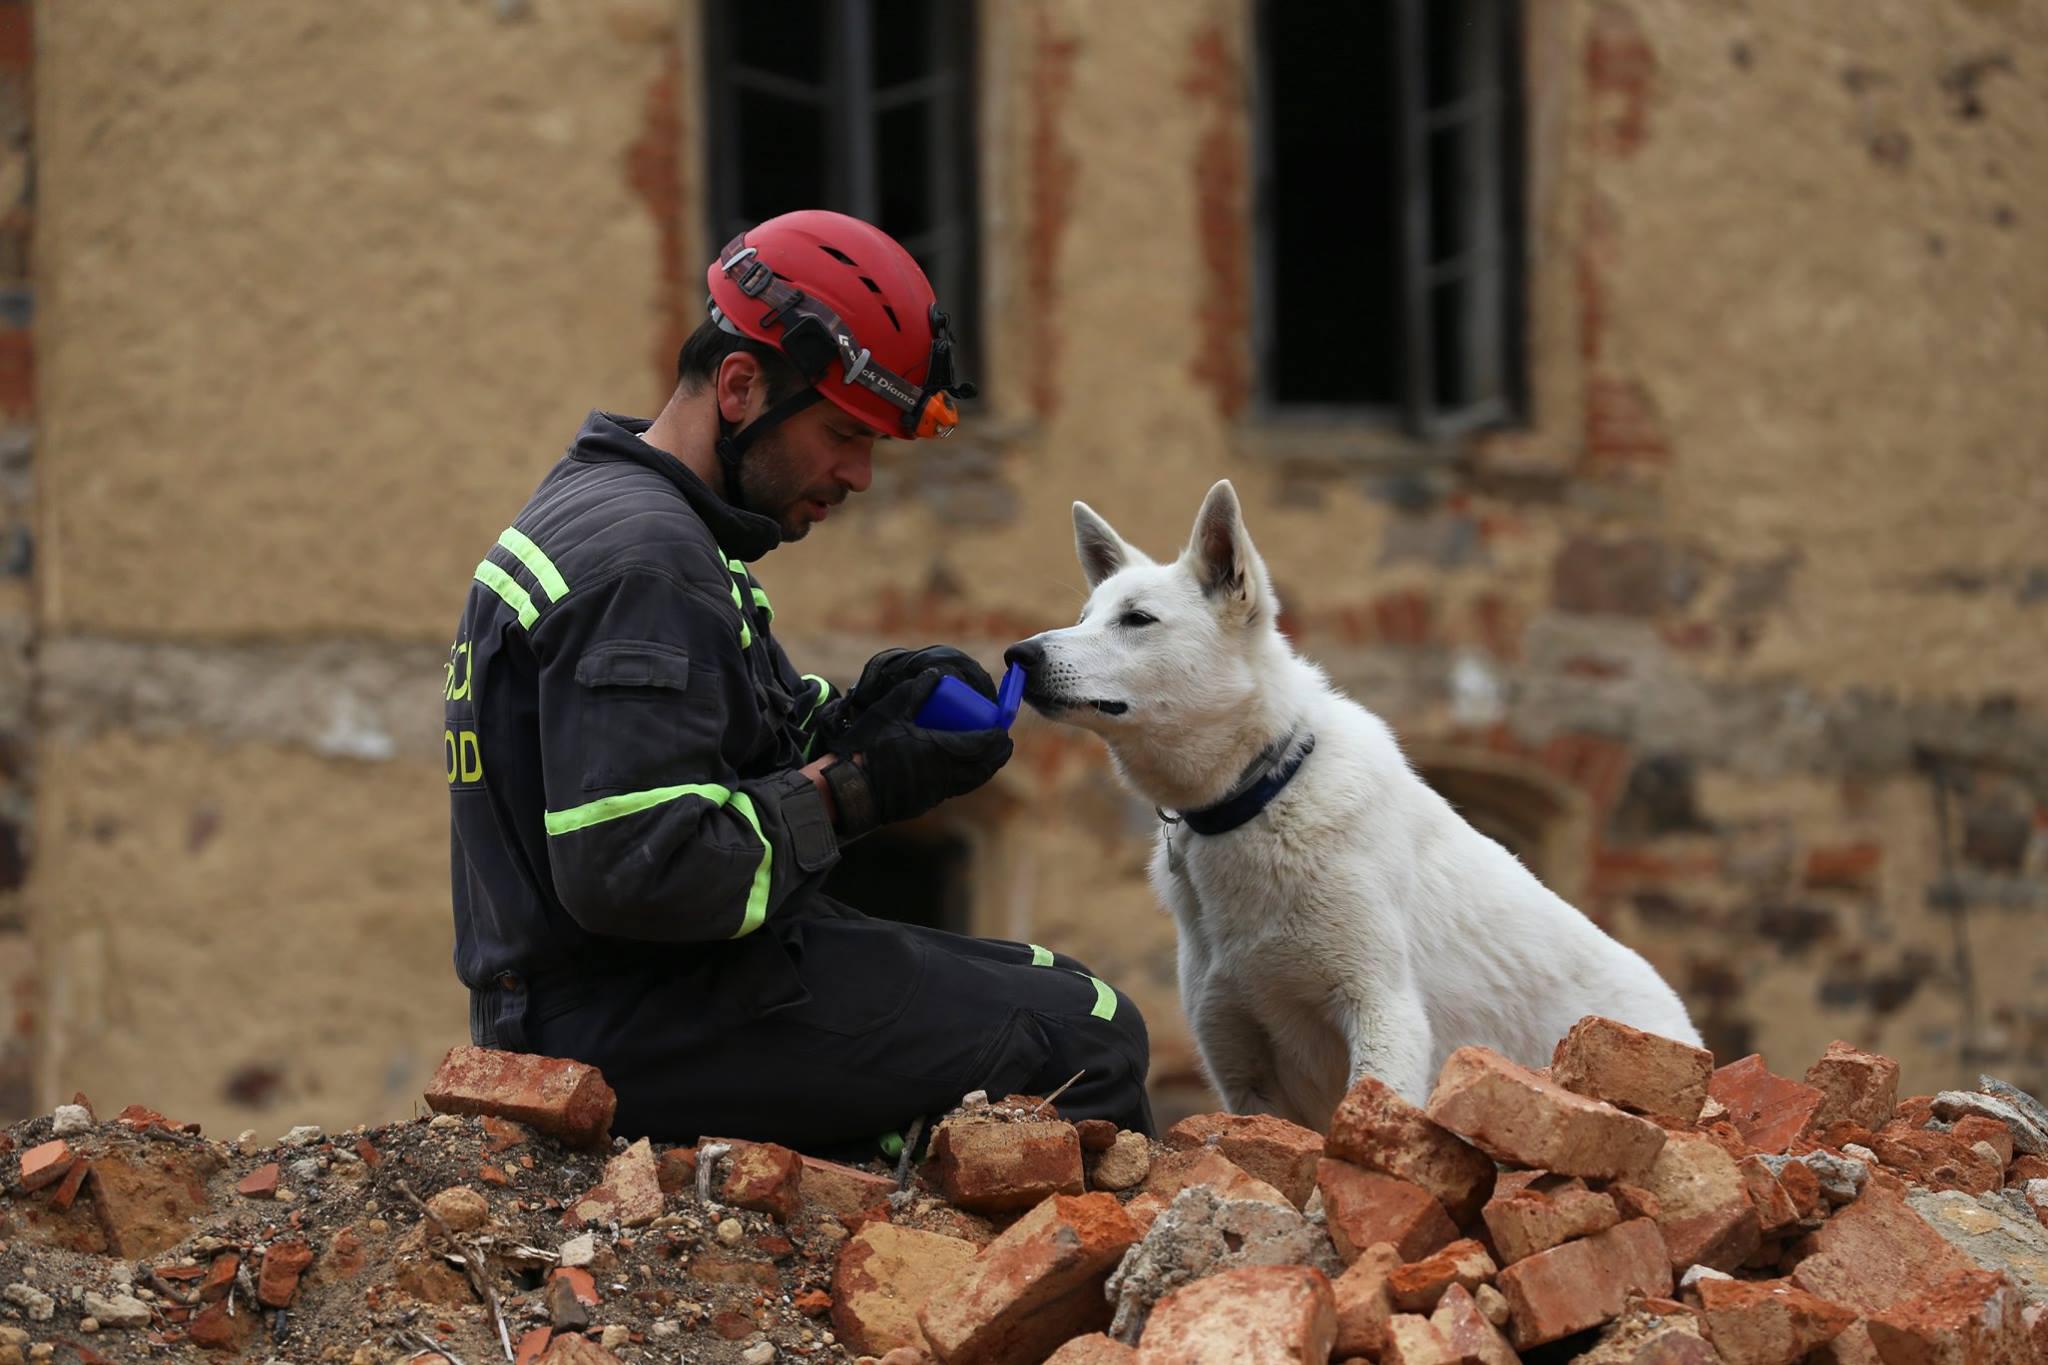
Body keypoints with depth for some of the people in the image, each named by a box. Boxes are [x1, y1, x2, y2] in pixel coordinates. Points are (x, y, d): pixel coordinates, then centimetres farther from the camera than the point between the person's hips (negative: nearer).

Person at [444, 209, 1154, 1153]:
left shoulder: (596, 510, 15)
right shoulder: (643, 560, -20)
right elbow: (631, 870, -27)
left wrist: (860, 713, 3)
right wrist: (851, 795, -17)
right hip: (641, 1030, -11)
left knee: (1046, 987, 20)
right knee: (1087, 1040, -9)